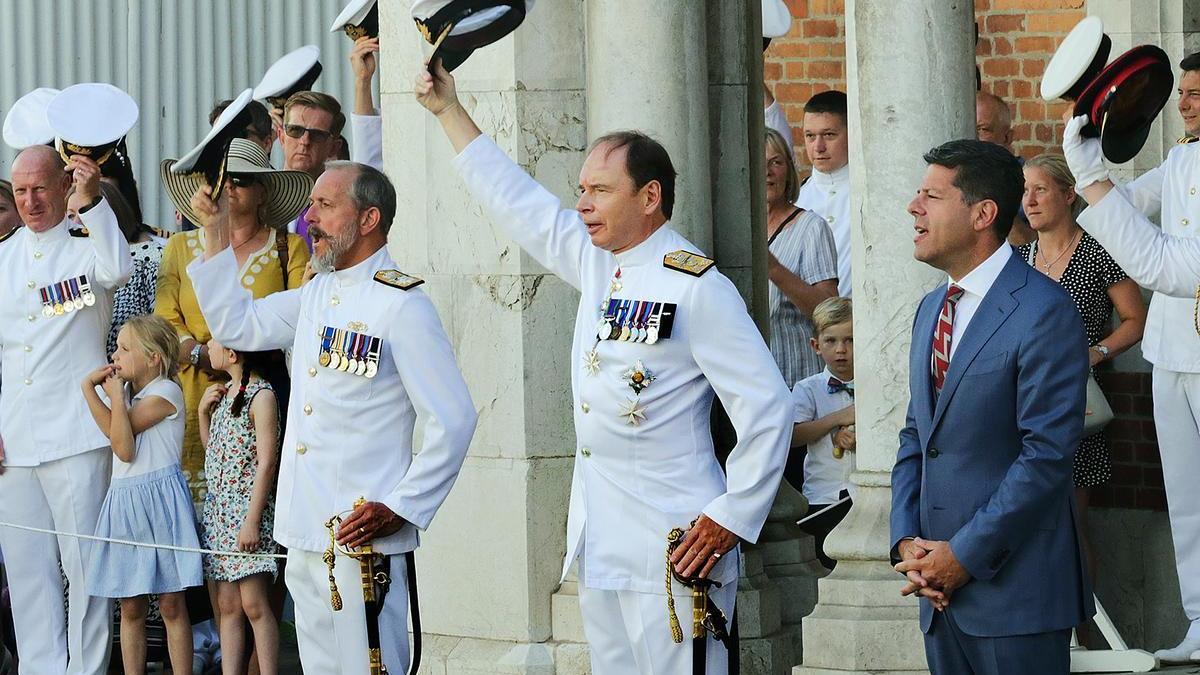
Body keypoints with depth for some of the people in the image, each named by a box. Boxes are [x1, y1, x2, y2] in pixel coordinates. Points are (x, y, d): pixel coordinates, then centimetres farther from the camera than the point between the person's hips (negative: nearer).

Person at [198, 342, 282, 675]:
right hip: (217, 507, 8)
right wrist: (204, 412, 7)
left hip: (247, 508, -8)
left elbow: (266, 462, -14)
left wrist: (252, 521, -18)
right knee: (227, 605, 7)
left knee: (254, 604, -8)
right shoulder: (223, 393, 13)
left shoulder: (261, 395, -11)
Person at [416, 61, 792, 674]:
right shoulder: (596, 261, 12)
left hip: (673, 545, -8)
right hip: (598, 544, 8)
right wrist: (447, 109, 28)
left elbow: (766, 408, -13)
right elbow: (514, 199, 25)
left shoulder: (697, 287, -12)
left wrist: (733, 519, -13)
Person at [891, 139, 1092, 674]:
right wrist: (906, 542, 2)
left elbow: (1046, 455, -17)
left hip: (1014, 591, -7)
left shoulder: (1044, 314, -12)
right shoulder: (932, 309, 15)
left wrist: (965, 555, -16)